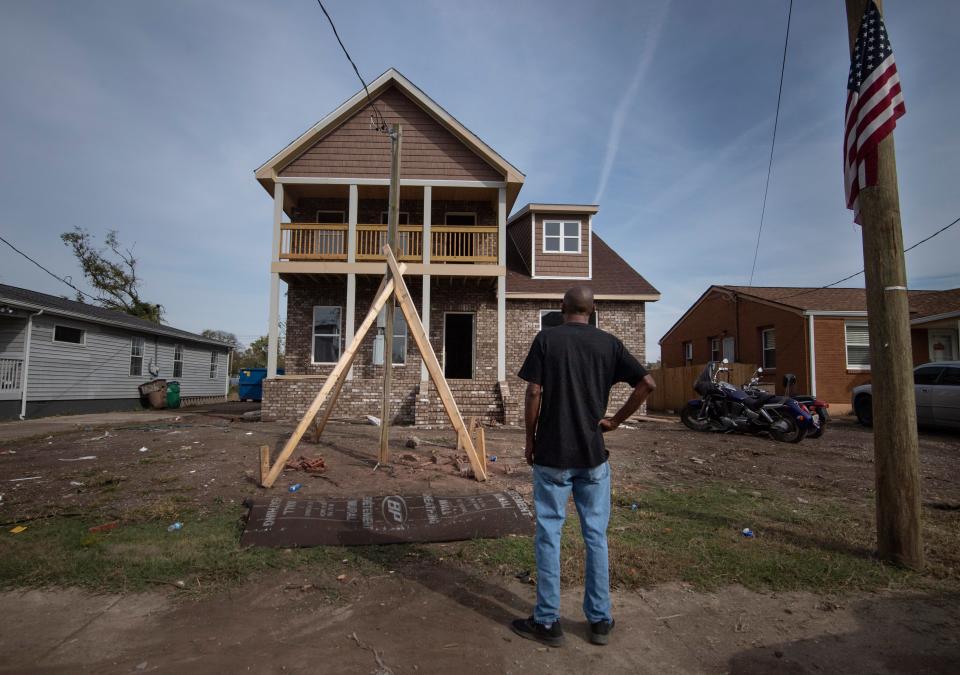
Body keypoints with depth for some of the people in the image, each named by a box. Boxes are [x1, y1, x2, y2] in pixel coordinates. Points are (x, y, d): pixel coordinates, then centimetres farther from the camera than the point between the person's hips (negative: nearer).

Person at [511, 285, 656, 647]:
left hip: (552, 454, -2)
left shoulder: (546, 339, -6)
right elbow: (647, 383, -2)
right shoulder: (609, 343, 2)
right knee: (596, 536, 13)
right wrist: (615, 420, 5)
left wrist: (530, 439, 2)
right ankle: (600, 620, 25)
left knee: (549, 535, 7)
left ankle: (547, 622, 18)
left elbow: (534, 393, -10)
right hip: (593, 454, 3)